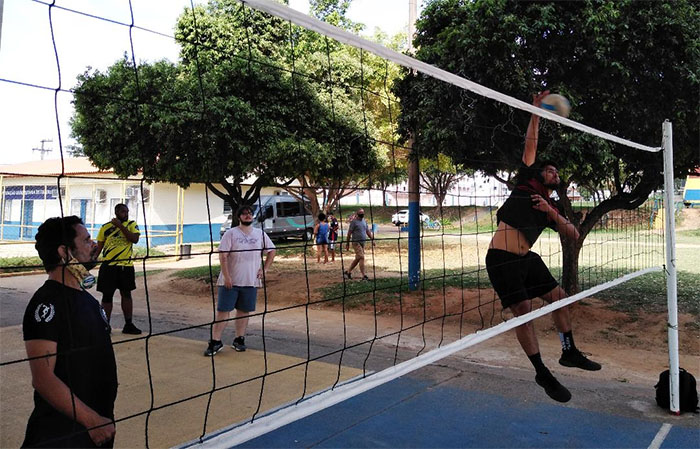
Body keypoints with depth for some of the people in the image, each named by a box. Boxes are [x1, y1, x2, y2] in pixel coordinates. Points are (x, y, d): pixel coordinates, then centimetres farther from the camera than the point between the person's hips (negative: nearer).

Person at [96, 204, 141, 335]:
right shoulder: (105, 227, 3)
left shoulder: (132, 224, 3)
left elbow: (135, 239, -14)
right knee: (107, 295, 3)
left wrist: (120, 226, -15)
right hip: (108, 265, -1)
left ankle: (128, 324, 17)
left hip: (126, 266, 1)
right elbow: (99, 247, 9)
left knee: (126, 294, 9)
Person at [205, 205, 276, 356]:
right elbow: (223, 255, -8)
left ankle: (239, 339, 22)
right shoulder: (231, 233, -3)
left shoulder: (260, 234, 7)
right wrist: (226, 276, -15)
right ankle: (215, 341, 6)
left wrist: (264, 269, 7)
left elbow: (271, 251, 17)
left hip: (251, 281, 3)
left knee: (244, 311, 9)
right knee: (223, 310, -2)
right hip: (230, 281, -3)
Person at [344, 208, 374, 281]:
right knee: (361, 257, -13)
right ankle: (364, 276, -13)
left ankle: (348, 272, 25)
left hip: (363, 242, 8)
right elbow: (349, 233, -7)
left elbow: (368, 231, 19)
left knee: (357, 259, 12)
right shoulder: (354, 221, -7)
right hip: (356, 243, -8)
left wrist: (372, 239, 7)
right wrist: (348, 243, -7)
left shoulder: (364, 221, 15)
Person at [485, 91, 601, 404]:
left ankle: (569, 352, 32)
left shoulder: (552, 209, 19)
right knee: (523, 311, -7)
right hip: (502, 258, -7)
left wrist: (551, 213, -5)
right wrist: (536, 113, 1)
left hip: (527, 258, 7)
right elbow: (530, 145, 5)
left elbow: (574, 235, 8)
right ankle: (542, 374, 4)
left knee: (559, 297, 12)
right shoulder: (527, 183, 6)